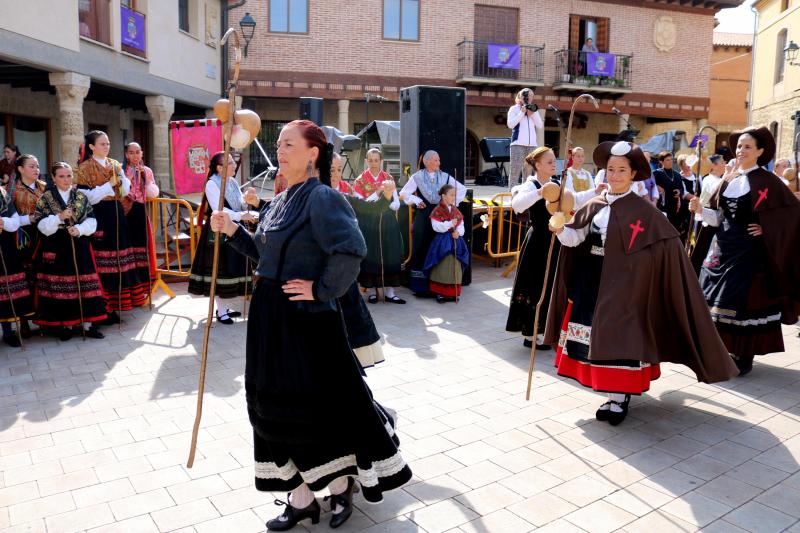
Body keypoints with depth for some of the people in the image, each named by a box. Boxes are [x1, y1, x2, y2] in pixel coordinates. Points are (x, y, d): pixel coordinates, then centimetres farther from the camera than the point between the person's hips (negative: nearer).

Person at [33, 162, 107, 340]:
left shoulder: (82, 197, 8)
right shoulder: (45, 198, 0)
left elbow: (91, 220, 2)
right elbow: (42, 224, -7)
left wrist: (80, 229, -16)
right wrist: (59, 217, -22)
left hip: (79, 247, 2)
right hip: (56, 248, -2)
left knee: (85, 284, 1)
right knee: (59, 286, 1)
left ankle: (89, 324, 8)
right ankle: (64, 325, 13)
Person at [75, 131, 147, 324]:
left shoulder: (115, 164, 13)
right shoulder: (84, 168, -3)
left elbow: (125, 191, 8)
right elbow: (87, 197, -12)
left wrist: (119, 176, -8)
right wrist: (109, 184, -16)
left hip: (116, 215, 6)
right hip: (98, 217, -5)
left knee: (117, 259, 6)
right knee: (101, 262, -7)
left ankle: (112, 305, 15)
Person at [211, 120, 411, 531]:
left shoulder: (322, 197, -16)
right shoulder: (280, 201, 12)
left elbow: (351, 249, -30)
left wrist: (322, 290, -21)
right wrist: (233, 231, 7)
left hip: (307, 320, -9)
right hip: (271, 318, 9)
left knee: (326, 404, 6)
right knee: (278, 407, 14)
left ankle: (341, 486, 31)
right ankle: (300, 498, 29)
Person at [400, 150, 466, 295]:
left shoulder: (445, 177, 7)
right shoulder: (417, 177, 1)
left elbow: (462, 189, 13)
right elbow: (403, 193, 3)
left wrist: (454, 202, 5)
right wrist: (416, 200, -8)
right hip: (422, 216, -2)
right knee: (420, 247, 0)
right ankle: (419, 284, 8)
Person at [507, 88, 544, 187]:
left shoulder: (533, 109, 18)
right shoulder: (514, 109, 5)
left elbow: (540, 125, 11)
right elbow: (510, 124, -7)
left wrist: (533, 114, -2)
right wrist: (522, 113, -9)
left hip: (532, 144, 5)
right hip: (518, 144, -5)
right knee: (515, 171, -10)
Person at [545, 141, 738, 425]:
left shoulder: (642, 209, -7)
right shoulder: (594, 205, 7)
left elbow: (669, 243, -9)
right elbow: (574, 237, 2)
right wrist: (559, 229, -16)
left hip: (621, 285, -5)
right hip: (592, 281, 5)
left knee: (618, 336, -5)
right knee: (597, 335, 10)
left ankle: (618, 399, 5)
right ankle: (614, 391, 27)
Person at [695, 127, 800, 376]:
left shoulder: (766, 180, -6)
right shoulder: (728, 179, 9)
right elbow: (719, 216, 10)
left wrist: (766, 230, -10)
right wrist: (700, 209, -7)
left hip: (748, 249, -6)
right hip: (723, 246, 6)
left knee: (744, 301, -3)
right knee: (716, 298, 7)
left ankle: (744, 355, 9)